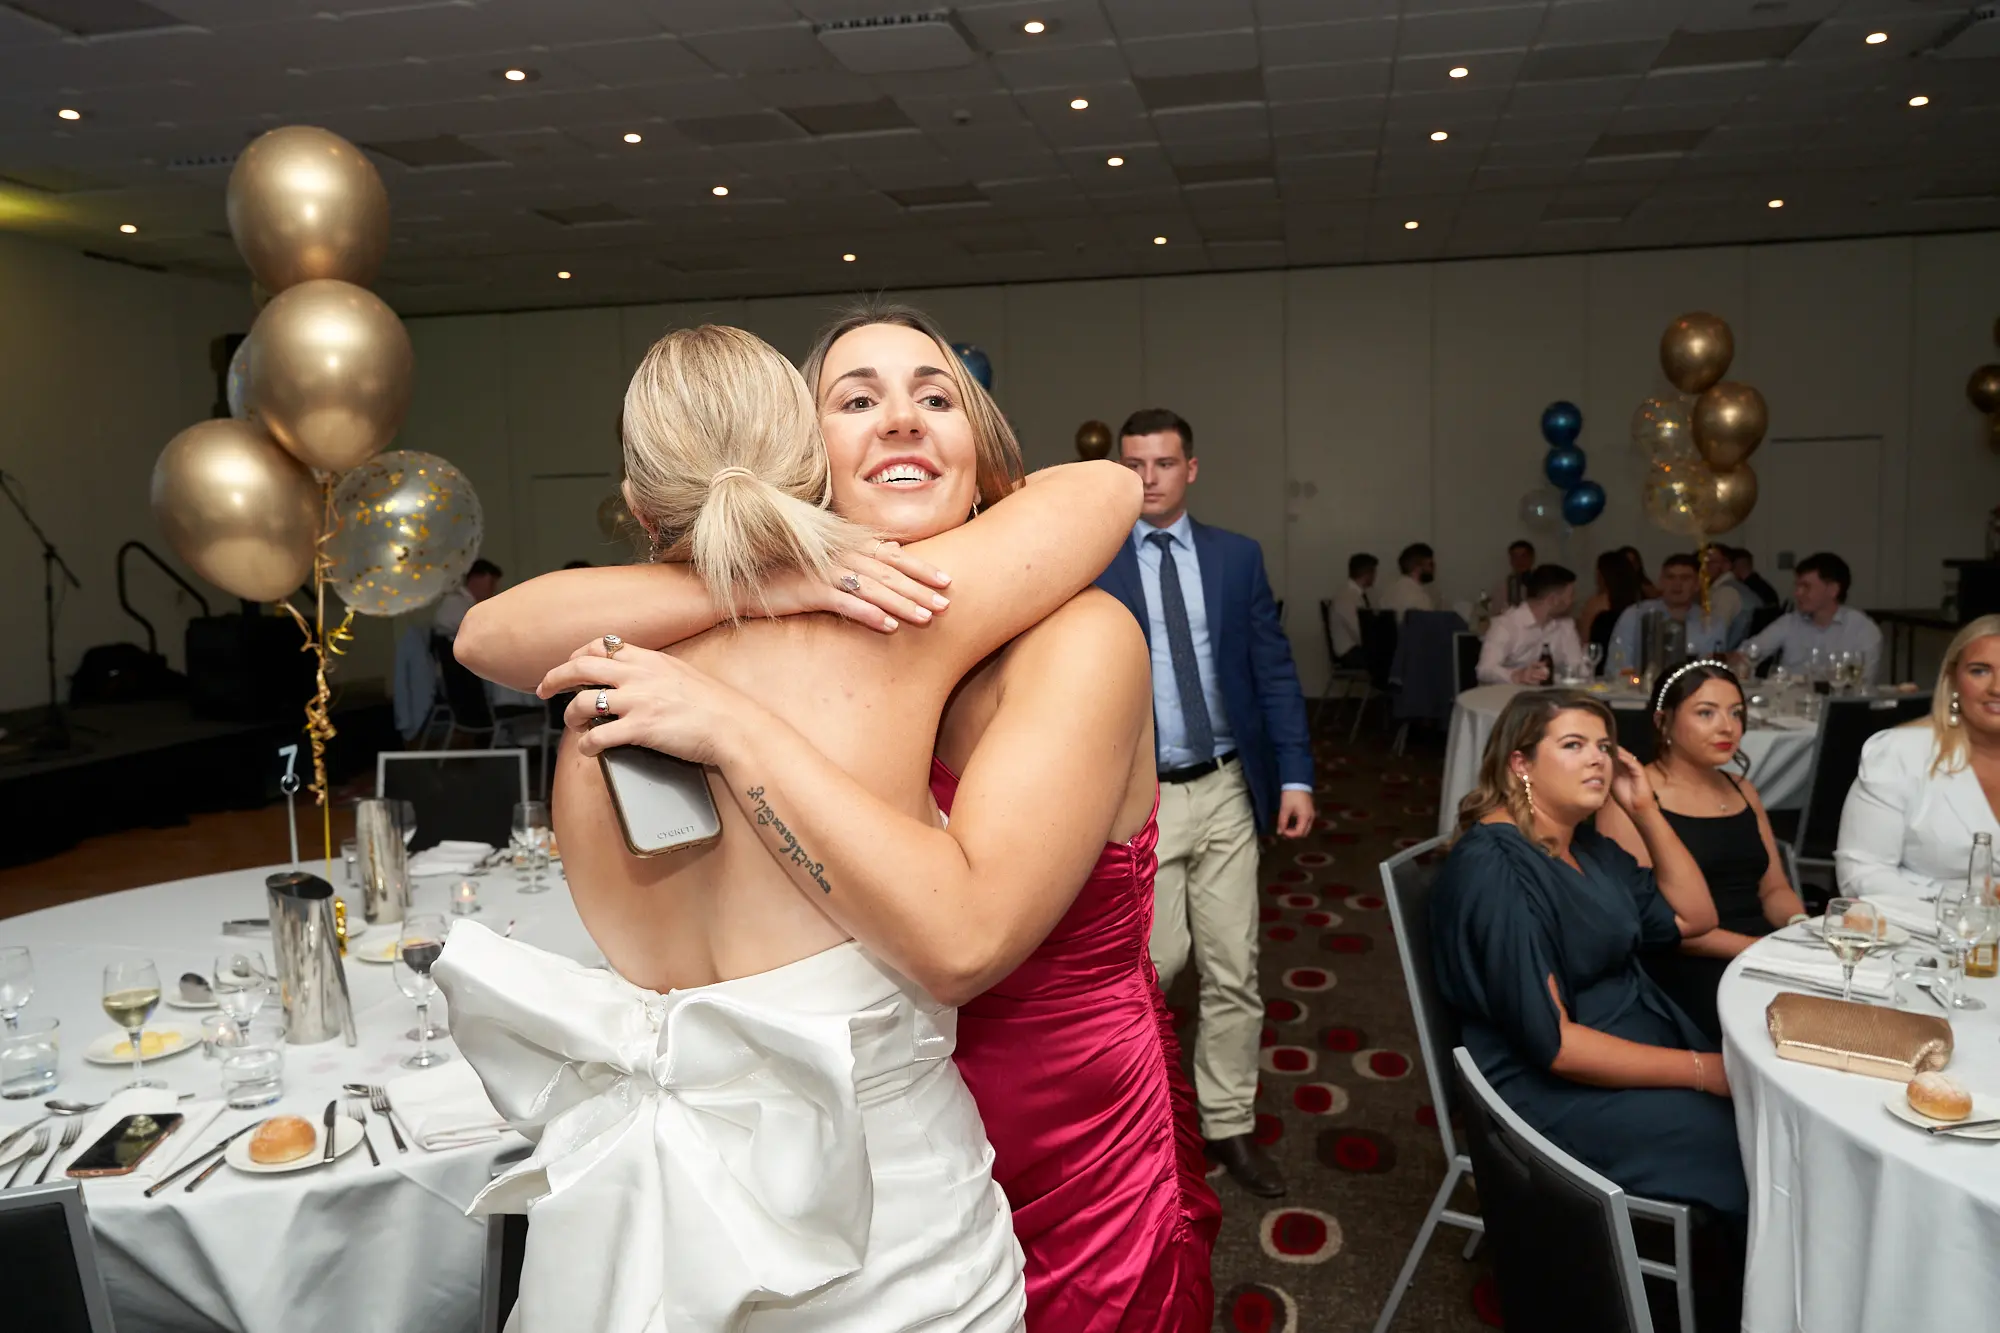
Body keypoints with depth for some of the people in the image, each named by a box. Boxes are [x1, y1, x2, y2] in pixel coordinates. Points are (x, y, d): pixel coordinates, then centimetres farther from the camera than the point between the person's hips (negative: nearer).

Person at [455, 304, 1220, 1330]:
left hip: (1073, 1197, -3)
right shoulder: (793, 641, -6)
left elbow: (959, 939, -31)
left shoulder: (1079, 639, -20)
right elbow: (491, 636, -14)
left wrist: (734, 729, -32)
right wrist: (759, 583, -27)